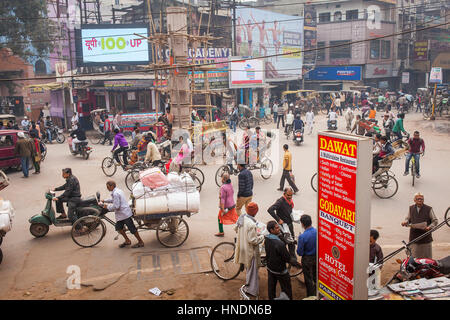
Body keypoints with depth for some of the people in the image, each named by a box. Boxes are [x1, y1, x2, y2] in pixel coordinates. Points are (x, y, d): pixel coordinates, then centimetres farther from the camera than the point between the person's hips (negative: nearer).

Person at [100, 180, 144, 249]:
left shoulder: (115, 193, -20)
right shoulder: (118, 190, 12)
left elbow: (116, 206, -24)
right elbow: (113, 200, 30)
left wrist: (107, 206, -11)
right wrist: (104, 201, 26)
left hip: (125, 214, -10)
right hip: (121, 214, 10)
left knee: (132, 229, -2)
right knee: (118, 227, 14)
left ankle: (140, 242, 8)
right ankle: (127, 241, 26)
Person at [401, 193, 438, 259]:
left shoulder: (428, 209, -3)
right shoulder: (411, 208, 6)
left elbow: (435, 221, 0)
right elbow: (408, 219, 16)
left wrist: (429, 227, -18)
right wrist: (405, 222, -6)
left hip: (426, 238, -2)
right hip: (414, 237, 2)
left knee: (427, 258, 6)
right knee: (414, 258, 7)